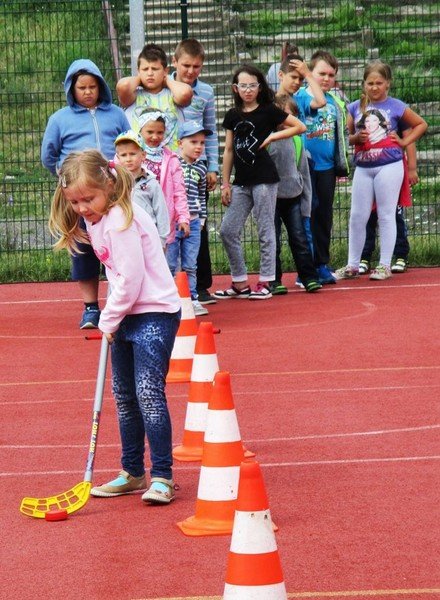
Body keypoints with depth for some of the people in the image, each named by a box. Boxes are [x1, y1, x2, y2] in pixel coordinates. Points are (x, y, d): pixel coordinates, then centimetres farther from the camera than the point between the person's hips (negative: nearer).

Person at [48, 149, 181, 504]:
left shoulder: (121, 219, -20)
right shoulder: (97, 222, 9)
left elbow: (130, 279, -22)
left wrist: (109, 319, -11)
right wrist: (111, 319, 7)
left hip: (154, 314, -10)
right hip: (126, 316, 10)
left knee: (148, 393, -14)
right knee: (124, 397, 14)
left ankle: (162, 476, -10)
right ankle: (133, 473, 23)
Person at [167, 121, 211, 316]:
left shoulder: (200, 168, 9)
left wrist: (202, 217, 19)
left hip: (193, 223, 5)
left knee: (190, 266, 11)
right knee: (169, 265, 2)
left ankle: (191, 298, 18)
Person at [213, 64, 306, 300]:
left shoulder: (268, 111, -3)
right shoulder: (232, 116, 10)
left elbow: (300, 127, -2)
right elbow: (229, 150, 13)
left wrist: (272, 137, -7)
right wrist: (225, 184, 10)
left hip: (264, 179, -5)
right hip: (241, 181, 5)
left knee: (265, 230, -1)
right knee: (228, 230, 2)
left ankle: (265, 283, 6)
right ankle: (240, 283, 11)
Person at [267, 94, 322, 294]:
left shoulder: (296, 139, 4)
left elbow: (303, 170, 10)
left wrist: (306, 200, 8)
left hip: (293, 197, 3)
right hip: (272, 197, -3)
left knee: (299, 238, 4)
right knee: (273, 241, 4)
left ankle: (309, 278, 8)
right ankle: (274, 281, 11)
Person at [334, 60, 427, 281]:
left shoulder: (396, 107, -1)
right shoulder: (356, 108, 7)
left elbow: (421, 124, 10)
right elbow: (348, 137, 14)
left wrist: (404, 142, 0)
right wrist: (356, 138, -7)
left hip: (389, 166, -3)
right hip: (363, 168, 3)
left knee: (386, 215, 1)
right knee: (357, 216, 5)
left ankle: (385, 265, 8)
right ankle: (352, 266, 13)